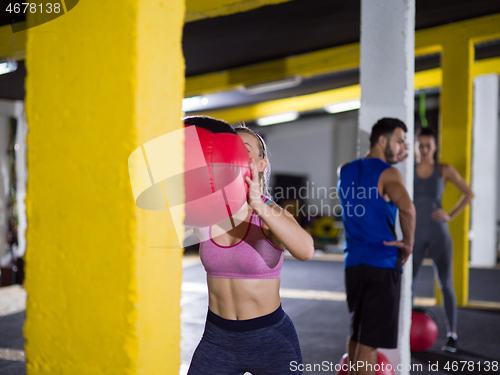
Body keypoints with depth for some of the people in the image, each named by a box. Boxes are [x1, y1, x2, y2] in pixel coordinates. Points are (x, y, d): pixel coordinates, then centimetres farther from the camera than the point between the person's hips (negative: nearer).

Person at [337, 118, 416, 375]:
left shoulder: (345, 172, 11)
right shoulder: (389, 174, -9)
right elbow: (407, 208, -28)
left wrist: (390, 161, 30)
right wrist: (409, 243, -14)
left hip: (353, 263, 6)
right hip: (383, 264, -6)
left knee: (356, 332, 23)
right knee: (370, 340, -2)